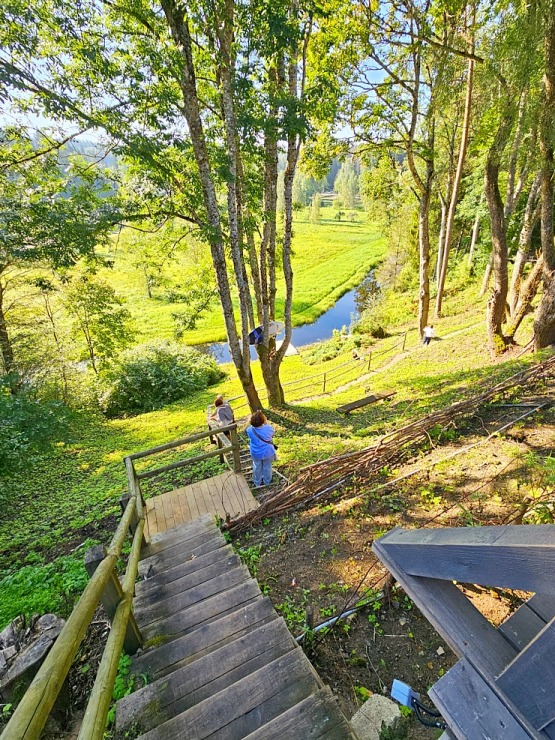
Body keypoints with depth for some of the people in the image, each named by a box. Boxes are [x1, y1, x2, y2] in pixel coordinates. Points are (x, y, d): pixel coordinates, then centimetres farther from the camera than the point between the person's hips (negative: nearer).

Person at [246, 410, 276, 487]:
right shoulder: (269, 428, -28)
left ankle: (257, 482, 45)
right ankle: (267, 481, 46)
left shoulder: (250, 430, -26)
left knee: (257, 468, 25)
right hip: (268, 453, -1)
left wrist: (255, 419, -6)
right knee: (267, 467, 23)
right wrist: (266, 422, 0)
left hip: (256, 454, 1)